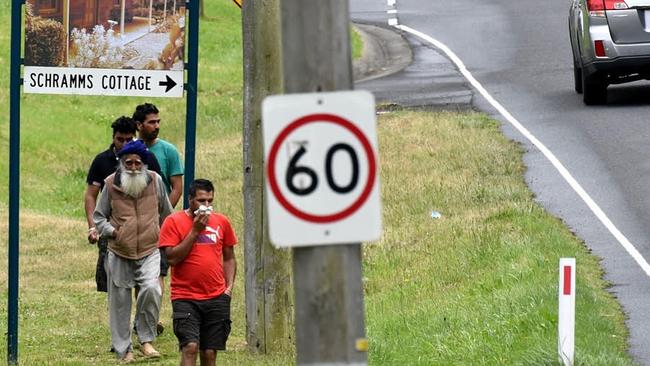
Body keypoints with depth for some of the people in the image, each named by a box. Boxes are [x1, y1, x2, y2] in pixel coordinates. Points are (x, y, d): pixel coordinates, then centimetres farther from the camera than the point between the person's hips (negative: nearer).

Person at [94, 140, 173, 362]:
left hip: (149, 251, -1)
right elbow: (98, 216, 9)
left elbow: (165, 213, 17)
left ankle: (146, 340, -9)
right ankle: (124, 350, 17)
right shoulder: (111, 184, -2)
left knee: (151, 289, -24)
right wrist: (111, 231, -9)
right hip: (119, 252, 1)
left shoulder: (155, 181, 0)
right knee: (119, 301, 4)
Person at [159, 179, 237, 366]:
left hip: (216, 298, 4)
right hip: (185, 298, -4)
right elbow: (172, 258, -11)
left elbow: (229, 258, 20)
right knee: (190, 346, -18)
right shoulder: (173, 222, -2)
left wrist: (229, 286, 7)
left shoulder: (221, 222, 9)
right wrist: (195, 230, -12)